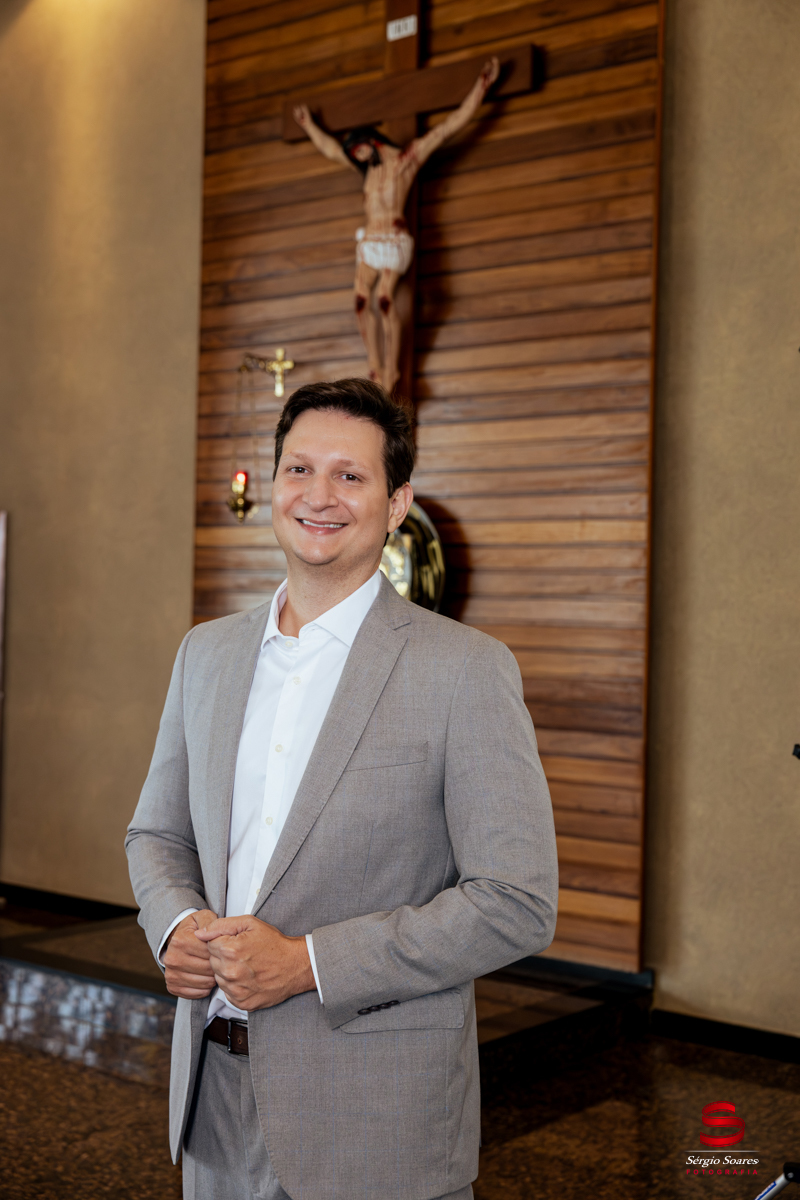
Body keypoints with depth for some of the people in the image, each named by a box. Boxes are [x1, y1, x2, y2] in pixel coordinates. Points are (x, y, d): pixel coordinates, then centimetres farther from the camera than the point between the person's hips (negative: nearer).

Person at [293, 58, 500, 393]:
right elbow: (331, 148, 39)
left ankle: (391, 369, -18)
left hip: (393, 241, -7)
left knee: (385, 300, -20)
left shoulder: (407, 157, 5)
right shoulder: (369, 167, 23)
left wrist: (482, 85, 1)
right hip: (368, 240, 7)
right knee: (362, 303, -6)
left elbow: (452, 125, 3)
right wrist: (309, 125, 48)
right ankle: (375, 369, -3)